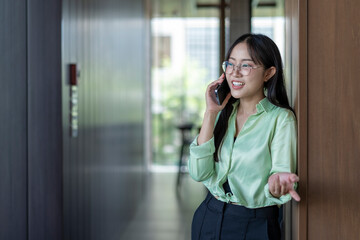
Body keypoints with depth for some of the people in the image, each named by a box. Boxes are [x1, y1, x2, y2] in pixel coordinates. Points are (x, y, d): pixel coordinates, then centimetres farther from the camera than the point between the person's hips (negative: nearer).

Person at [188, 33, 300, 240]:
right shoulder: (223, 112, 3)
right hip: (208, 218, 4)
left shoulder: (281, 118, -11)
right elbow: (199, 173, -8)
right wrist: (210, 113, -12)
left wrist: (276, 186, -39)